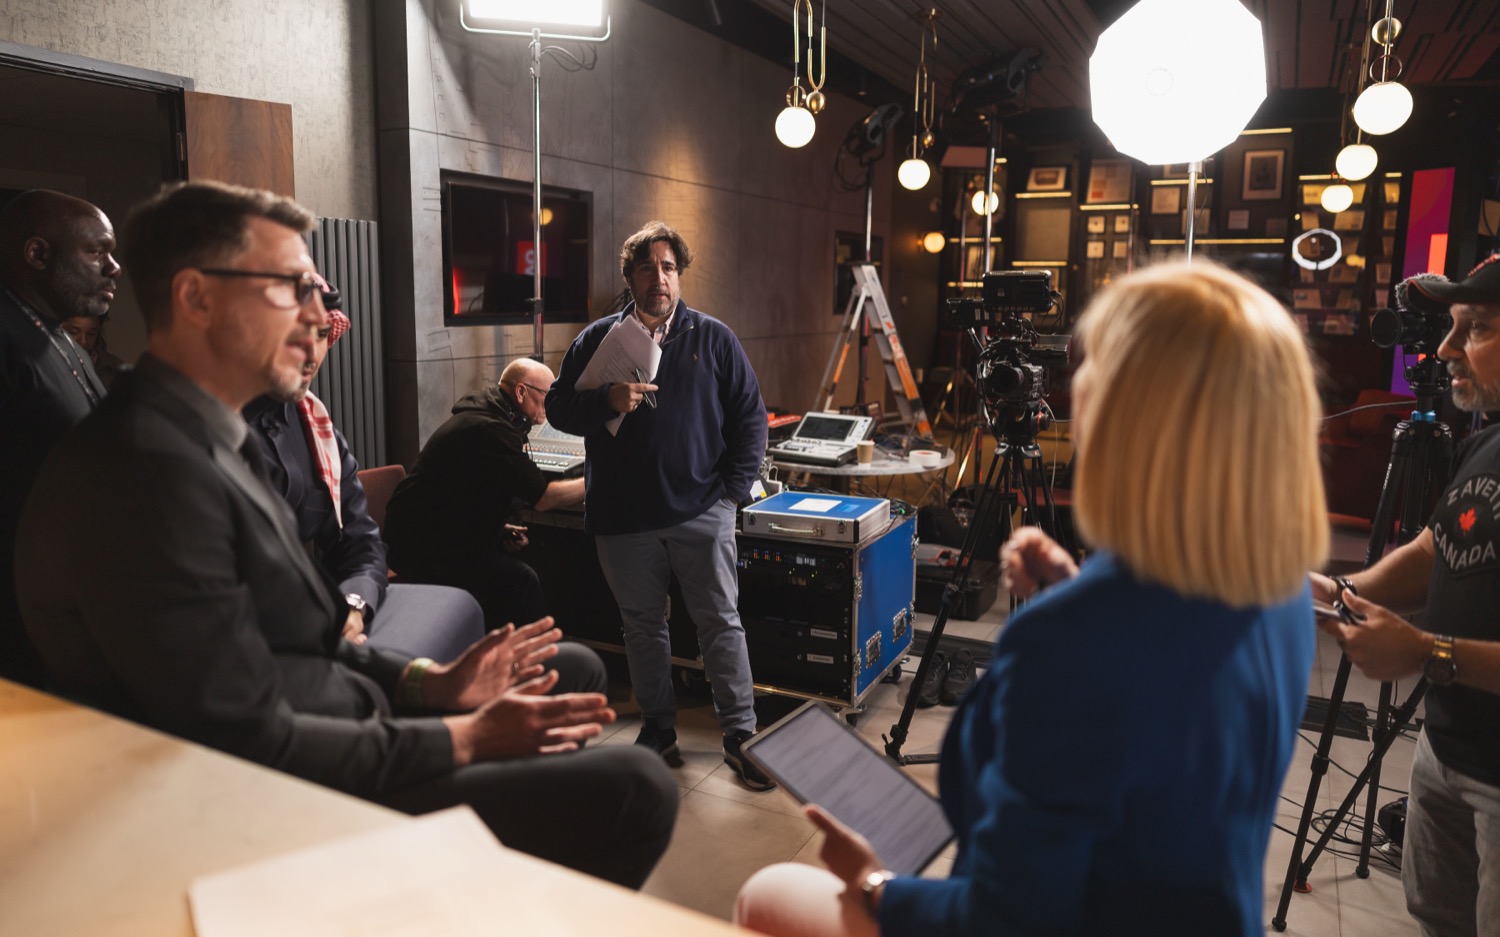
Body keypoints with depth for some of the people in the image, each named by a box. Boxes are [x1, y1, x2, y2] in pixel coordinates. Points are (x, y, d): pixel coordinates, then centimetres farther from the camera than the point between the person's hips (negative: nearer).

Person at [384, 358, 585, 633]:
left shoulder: (483, 415, 13)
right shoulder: (489, 429, -20)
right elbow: (543, 498, -21)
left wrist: (498, 527, 8)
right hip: (425, 549, -10)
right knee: (519, 580, -21)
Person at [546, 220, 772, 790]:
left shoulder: (713, 338, 5)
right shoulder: (598, 339, 7)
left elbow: (750, 417, 7)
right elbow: (558, 407, 7)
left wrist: (735, 487, -3)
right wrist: (607, 402, -13)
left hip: (701, 511, -1)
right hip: (624, 518, 2)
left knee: (721, 623, 1)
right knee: (642, 626, 12)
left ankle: (740, 736, 12)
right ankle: (658, 730, 28)